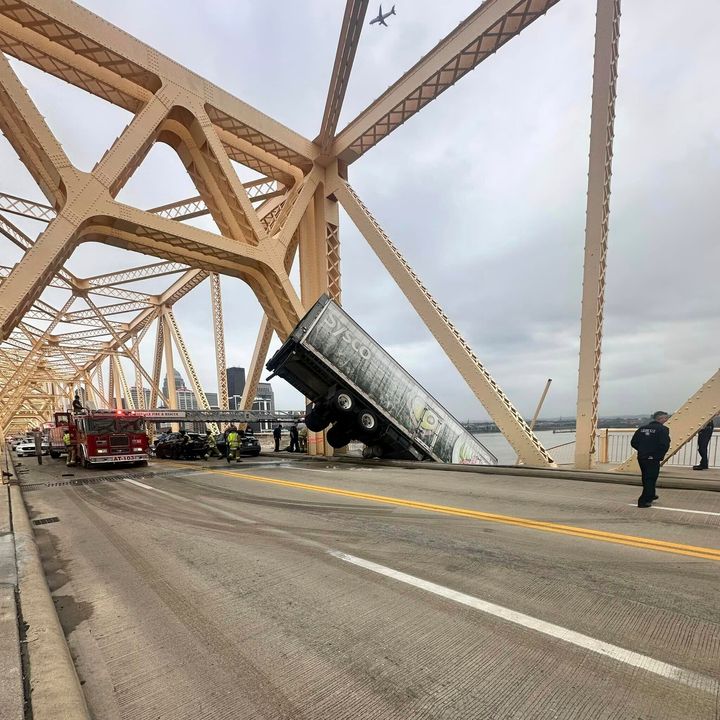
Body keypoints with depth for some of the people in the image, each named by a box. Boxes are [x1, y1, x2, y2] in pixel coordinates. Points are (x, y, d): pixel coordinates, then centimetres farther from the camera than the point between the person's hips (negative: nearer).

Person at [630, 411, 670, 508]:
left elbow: (633, 442, 7)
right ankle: (643, 501, 2)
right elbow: (665, 445, -22)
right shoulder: (662, 429, -12)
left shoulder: (642, 428, 7)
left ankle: (650, 495, 43)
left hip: (641, 457, 6)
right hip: (653, 459, -6)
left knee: (647, 478, 23)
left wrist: (642, 450, 14)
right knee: (650, 479, 3)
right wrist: (660, 455, -6)